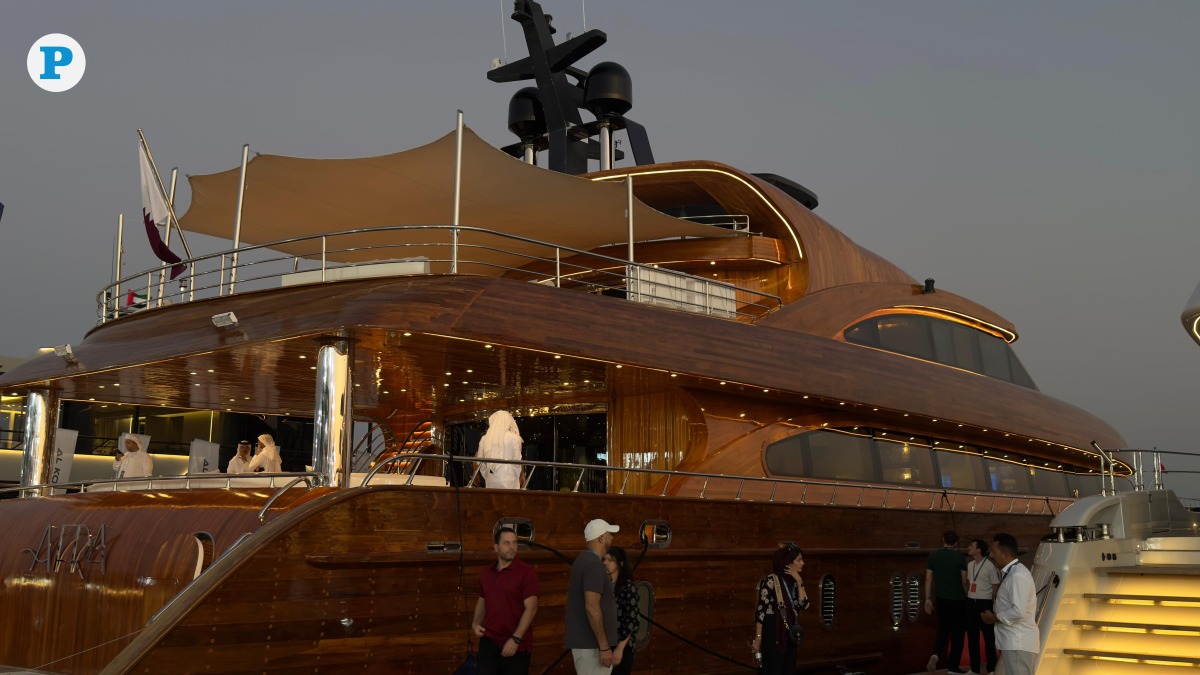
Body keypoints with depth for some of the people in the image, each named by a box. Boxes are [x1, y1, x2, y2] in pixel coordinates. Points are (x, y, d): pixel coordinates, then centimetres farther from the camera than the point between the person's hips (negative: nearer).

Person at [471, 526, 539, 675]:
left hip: (517, 645, -5)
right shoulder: (487, 572, 9)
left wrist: (516, 639, -19)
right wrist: (475, 623, 3)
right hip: (489, 642, 5)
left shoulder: (526, 572, -8)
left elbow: (531, 608, -13)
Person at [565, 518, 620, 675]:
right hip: (591, 644, -10)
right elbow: (592, 608, -24)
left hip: (584, 641, 10)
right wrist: (604, 646, -22)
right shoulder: (594, 565, -17)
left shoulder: (583, 560, 14)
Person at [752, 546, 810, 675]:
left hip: (789, 634, 7)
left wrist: (799, 582, -8)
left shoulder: (793, 581, 9)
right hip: (773, 633, -7)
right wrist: (758, 638, -17)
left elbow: (804, 605, 0)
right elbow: (761, 610, -15)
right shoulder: (771, 580, -13)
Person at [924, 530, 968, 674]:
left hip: (941, 599, 3)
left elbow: (928, 579, 0)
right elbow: (964, 581, -5)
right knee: (957, 632, 8)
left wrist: (928, 599, 7)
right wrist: (966, 596, 11)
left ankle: (936, 654, -5)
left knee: (943, 628, 19)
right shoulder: (960, 557, -8)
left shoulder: (933, 555, -1)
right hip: (958, 599, -3)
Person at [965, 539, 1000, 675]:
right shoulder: (970, 565, 8)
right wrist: (967, 598, 11)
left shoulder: (990, 566, -12)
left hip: (984, 603, -7)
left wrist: (991, 605, -4)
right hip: (971, 603, 7)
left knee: (988, 637, 4)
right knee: (972, 636, 10)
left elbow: (995, 587, -7)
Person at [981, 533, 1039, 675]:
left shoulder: (1017, 575, -19)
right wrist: (996, 616, 7)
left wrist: (994, 618, -13)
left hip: (1018, 643, -10)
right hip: (1013, 641, 10)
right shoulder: (1010, 573, 13)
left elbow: (1019, 612, -25)